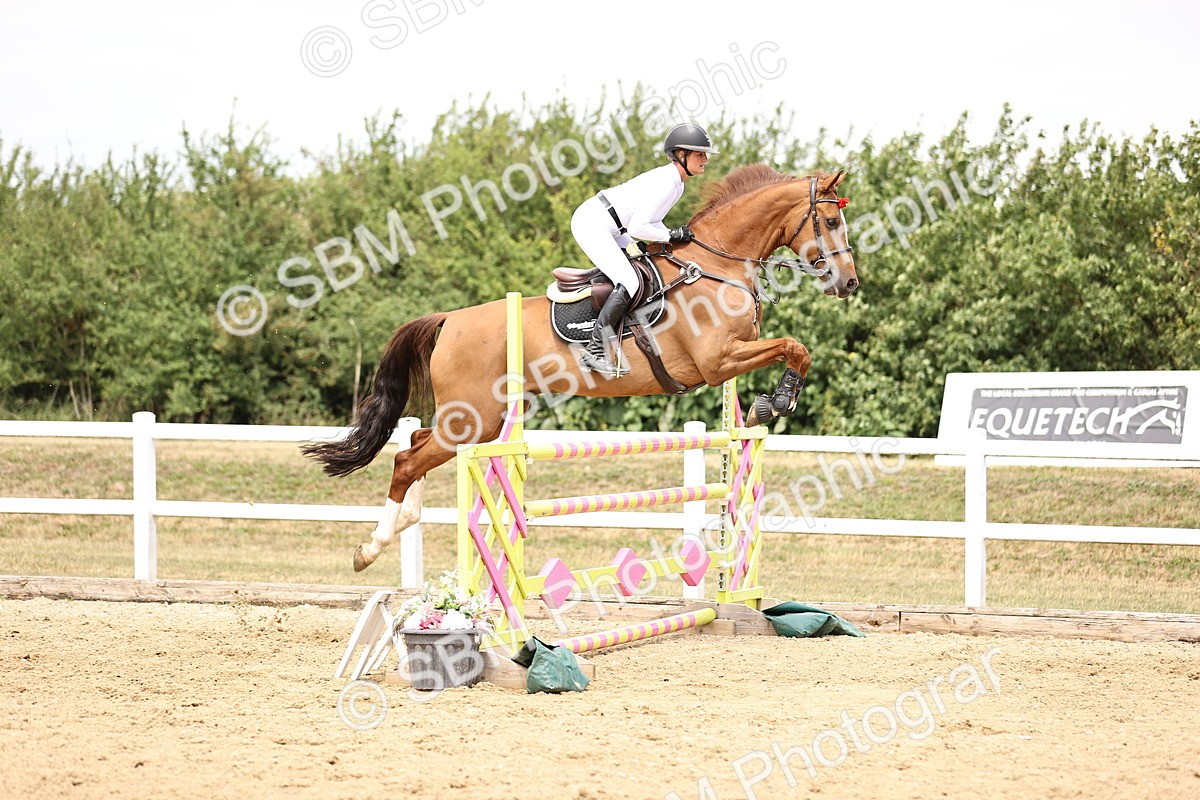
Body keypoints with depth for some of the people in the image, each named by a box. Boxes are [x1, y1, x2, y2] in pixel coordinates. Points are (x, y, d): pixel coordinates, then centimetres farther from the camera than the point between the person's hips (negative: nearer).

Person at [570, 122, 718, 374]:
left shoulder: (676, 182, 10)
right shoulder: (665, 183, -21)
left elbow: (650, 219, 16)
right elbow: (637, 228, -24)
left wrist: (676, 236, 2)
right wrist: (672, 236, -14)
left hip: (609, 229, 11)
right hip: (592, 223, -11)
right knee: (629, 283, -22)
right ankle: (593, 351, -21)